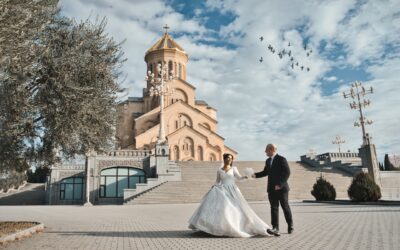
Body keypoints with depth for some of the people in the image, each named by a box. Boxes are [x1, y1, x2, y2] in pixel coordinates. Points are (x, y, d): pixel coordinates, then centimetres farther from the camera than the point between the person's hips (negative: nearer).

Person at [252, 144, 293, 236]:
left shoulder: (281, 159, -10)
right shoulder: (268, 161, 13)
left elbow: (287, 172, -15)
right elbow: (265, 172, 22)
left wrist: (280, 184, -20)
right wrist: (256, 175, 5)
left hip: (281, 188, -6)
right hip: (272, 189, 6)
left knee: (285, 207, 8)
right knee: (274, 208, -2)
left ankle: (290, 226, 27)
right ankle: (275, 228, -6)